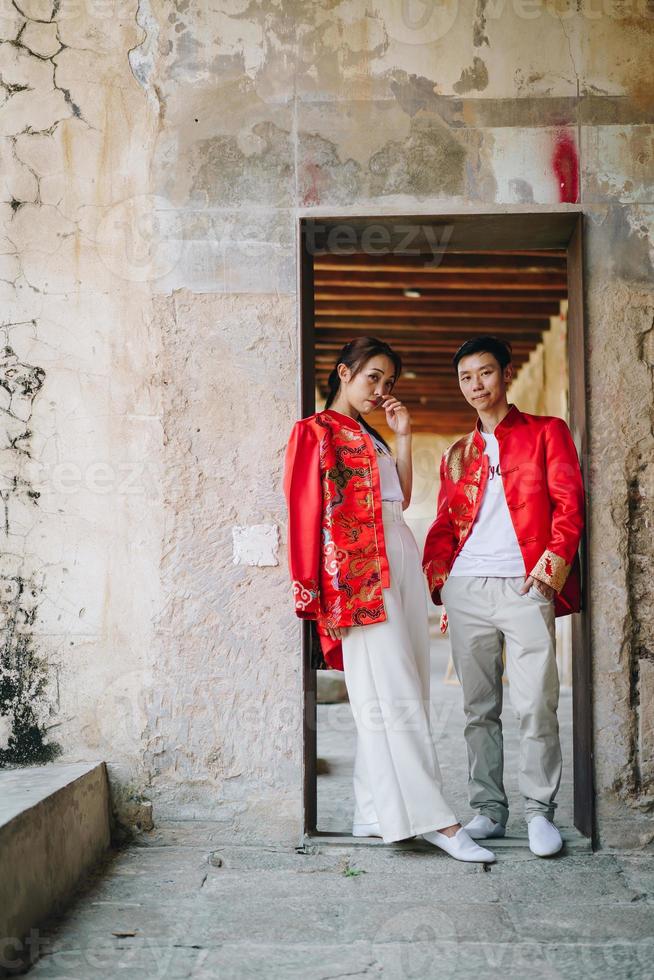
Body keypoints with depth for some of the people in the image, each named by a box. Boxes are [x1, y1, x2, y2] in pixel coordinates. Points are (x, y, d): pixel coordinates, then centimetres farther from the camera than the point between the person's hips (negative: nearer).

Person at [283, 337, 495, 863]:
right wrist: (324, 593, -13)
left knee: (400, 694, 5)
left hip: (401, 561, 8)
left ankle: (377, 813, 11)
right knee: (395, 695, -9)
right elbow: (311, 510, -7)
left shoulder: (371, 436, 25)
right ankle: (434, 818, -9)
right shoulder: (317, 430, 1)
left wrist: (403, 436, 16)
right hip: (358, 570, -8)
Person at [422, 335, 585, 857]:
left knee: (537, 705, -6)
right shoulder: (457, 454, 21)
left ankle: (540, 810, 6)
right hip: (465, 590, 4)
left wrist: (556, 554, -14)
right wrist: (433, 571, 5)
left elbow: (568, 501, 0)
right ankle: (488, 808, 15)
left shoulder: (546, 432, 10)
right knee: (479, 708, 6)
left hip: (525, 585, -4)